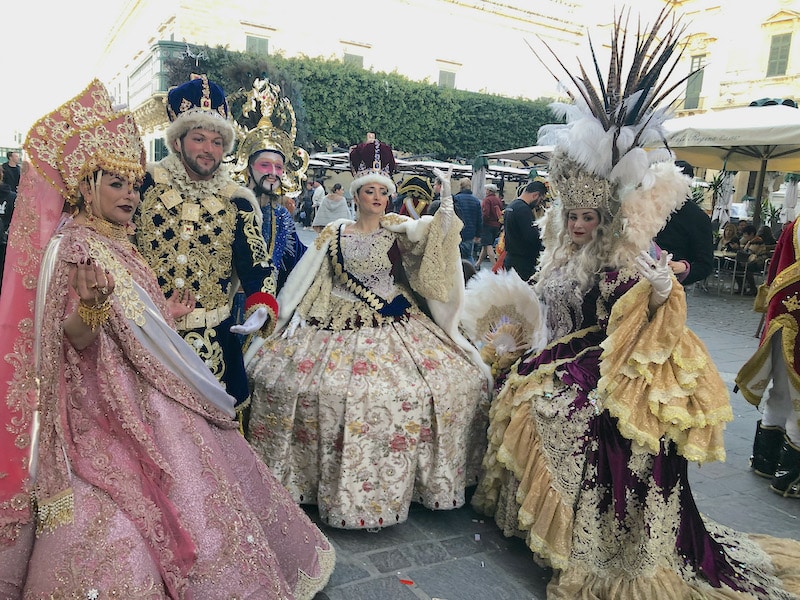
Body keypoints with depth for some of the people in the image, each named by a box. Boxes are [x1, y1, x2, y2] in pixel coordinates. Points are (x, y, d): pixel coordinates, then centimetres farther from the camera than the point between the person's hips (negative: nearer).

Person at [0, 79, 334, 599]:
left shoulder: (118, 245, 12)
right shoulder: (73, 246, -13)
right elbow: (75, 340, -22)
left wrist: (165, 315, 26)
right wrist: (90, 308, -41)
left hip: (145, 398, 9)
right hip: (106, 408, -9)